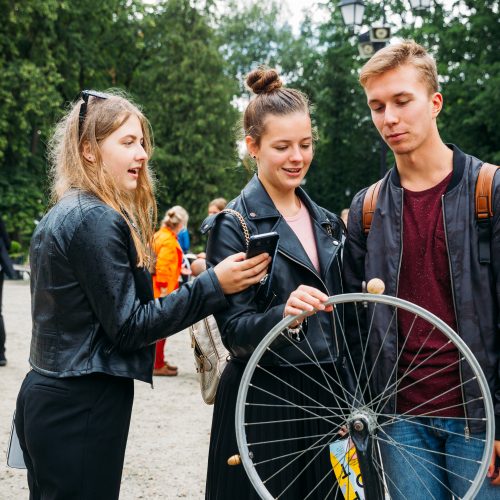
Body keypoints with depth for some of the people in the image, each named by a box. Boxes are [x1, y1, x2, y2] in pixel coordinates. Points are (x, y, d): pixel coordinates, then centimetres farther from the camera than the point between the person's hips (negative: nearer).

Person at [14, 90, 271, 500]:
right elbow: (128, 327, -18)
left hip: (47, 396, 10)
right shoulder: (97, 219, -17)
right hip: (82, 408, -10)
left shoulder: (60, 216, 13)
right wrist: (213, 285, -19)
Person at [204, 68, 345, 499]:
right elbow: (235, 332, -15)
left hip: (325, 397, 6)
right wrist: (283, 315, -31)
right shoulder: (233, 225, -8)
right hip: (263, 404, -5)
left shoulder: (326, 222, 11)